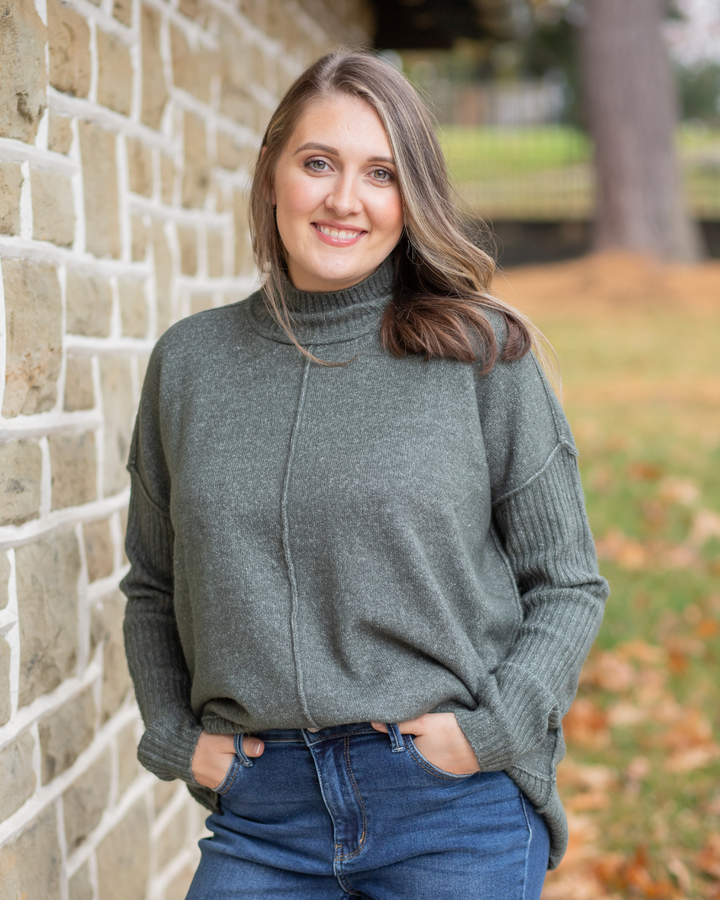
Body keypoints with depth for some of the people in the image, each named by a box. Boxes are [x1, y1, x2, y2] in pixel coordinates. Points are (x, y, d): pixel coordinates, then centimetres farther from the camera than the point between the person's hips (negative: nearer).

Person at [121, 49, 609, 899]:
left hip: (458, 809, -2)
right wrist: (175, 736, 4)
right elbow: (153, 588, 15)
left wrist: (493, 729, -9)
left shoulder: (481, 351, -3)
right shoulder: (188, 360, 5)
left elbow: (569, 584, 2)